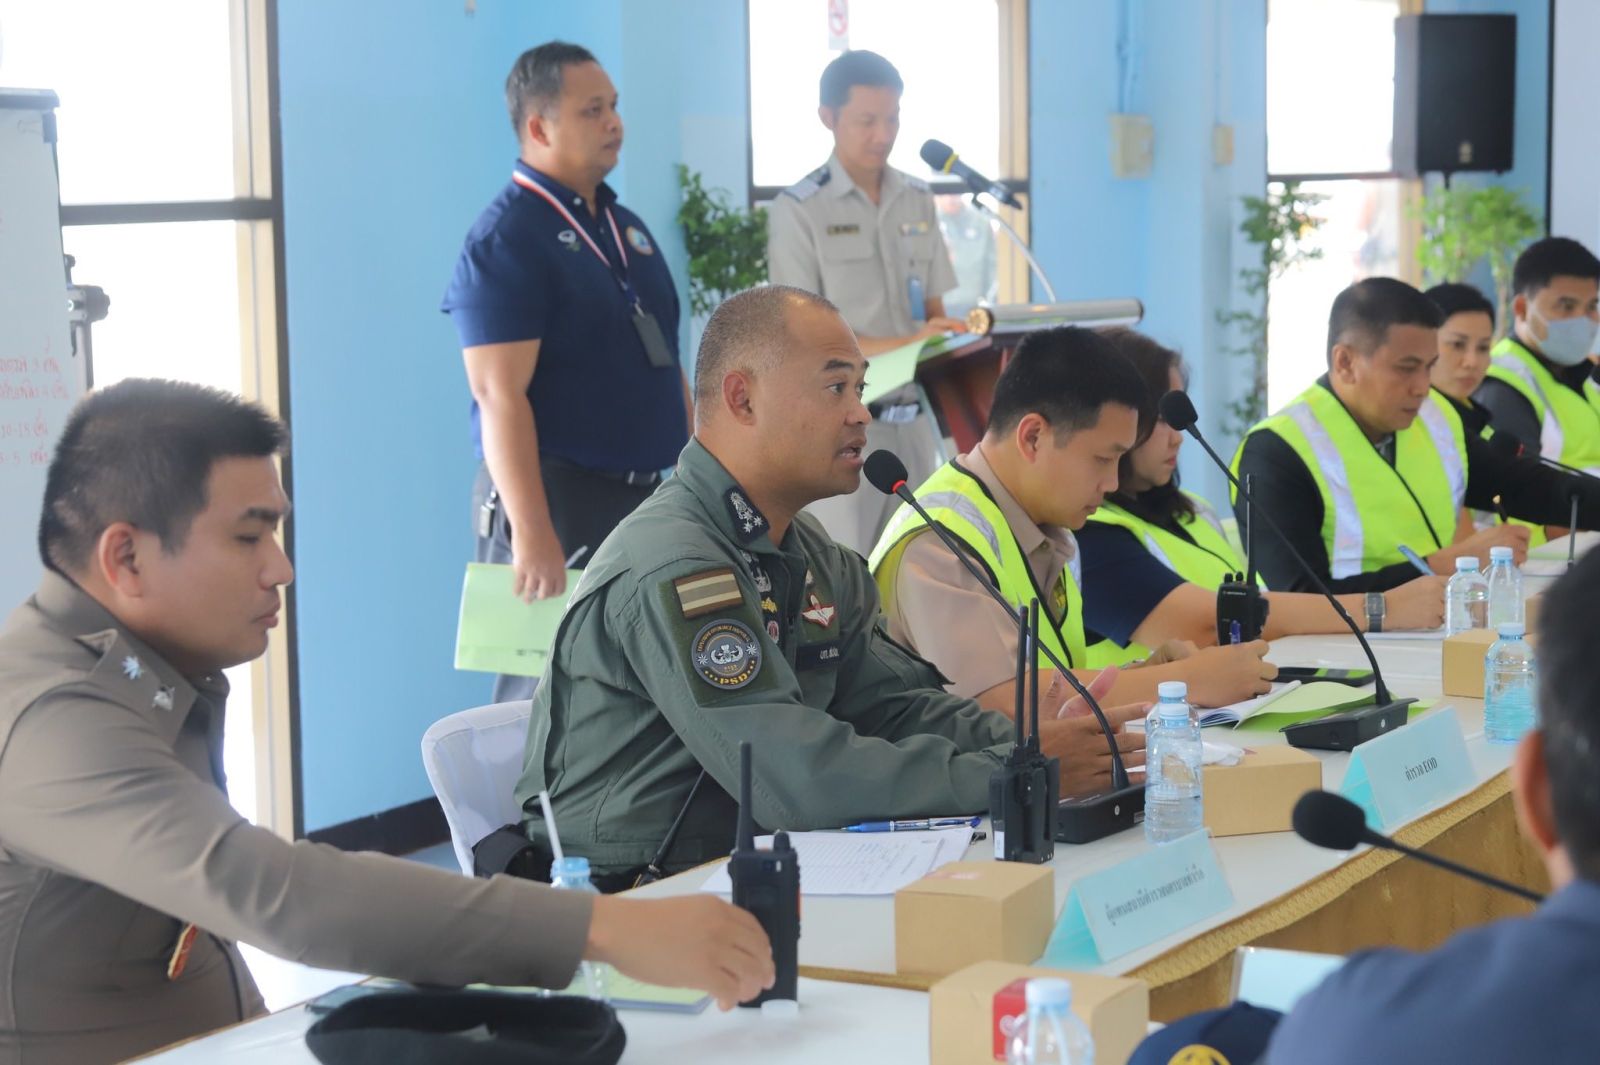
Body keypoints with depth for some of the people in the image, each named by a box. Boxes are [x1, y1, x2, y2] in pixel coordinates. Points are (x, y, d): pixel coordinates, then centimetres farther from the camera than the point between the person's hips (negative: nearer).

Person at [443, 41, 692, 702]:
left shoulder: (625, 227, 15)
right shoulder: (504, 240, -11)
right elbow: (500, 397, -19)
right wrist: (533, 536, -25)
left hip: (646, 497, 8)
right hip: (559, 499, -8)